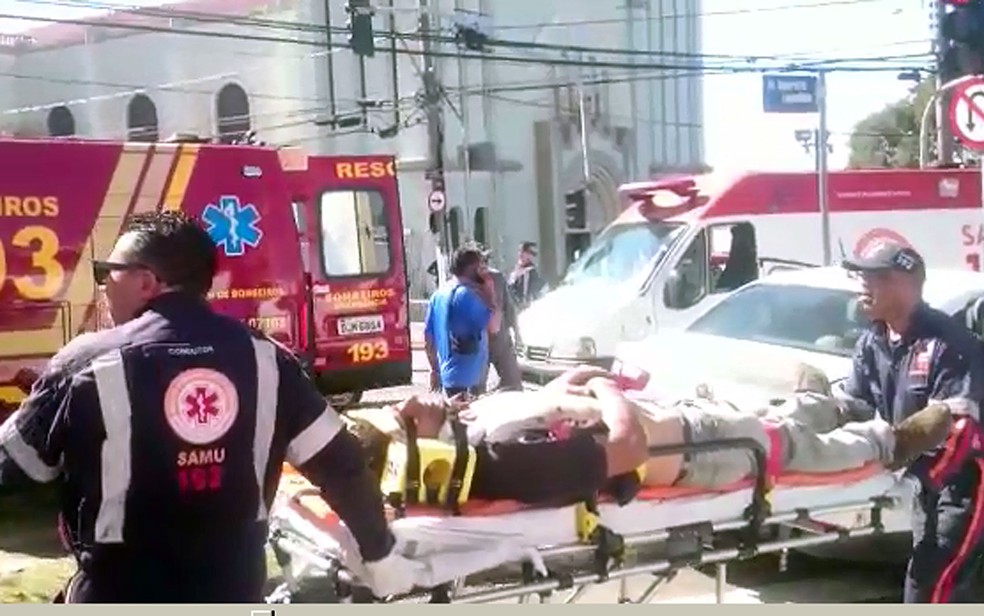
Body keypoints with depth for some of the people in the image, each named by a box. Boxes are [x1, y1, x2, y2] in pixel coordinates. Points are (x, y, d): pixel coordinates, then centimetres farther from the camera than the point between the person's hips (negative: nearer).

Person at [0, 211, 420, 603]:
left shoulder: (88, 365, -11)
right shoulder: (263, 359, -1)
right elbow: (340, 464, 1)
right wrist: (382, 553, 12)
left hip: (120, 602, -4)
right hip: (232, 595, 4)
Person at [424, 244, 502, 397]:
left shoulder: (438, 295, 11)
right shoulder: (467, 294, -15)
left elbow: (428, 339, 14)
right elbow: (494, 326, -16)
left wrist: (435, 370, 21)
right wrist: (490, 294, -6)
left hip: (447, 376, 9)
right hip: (466, 379, -9)